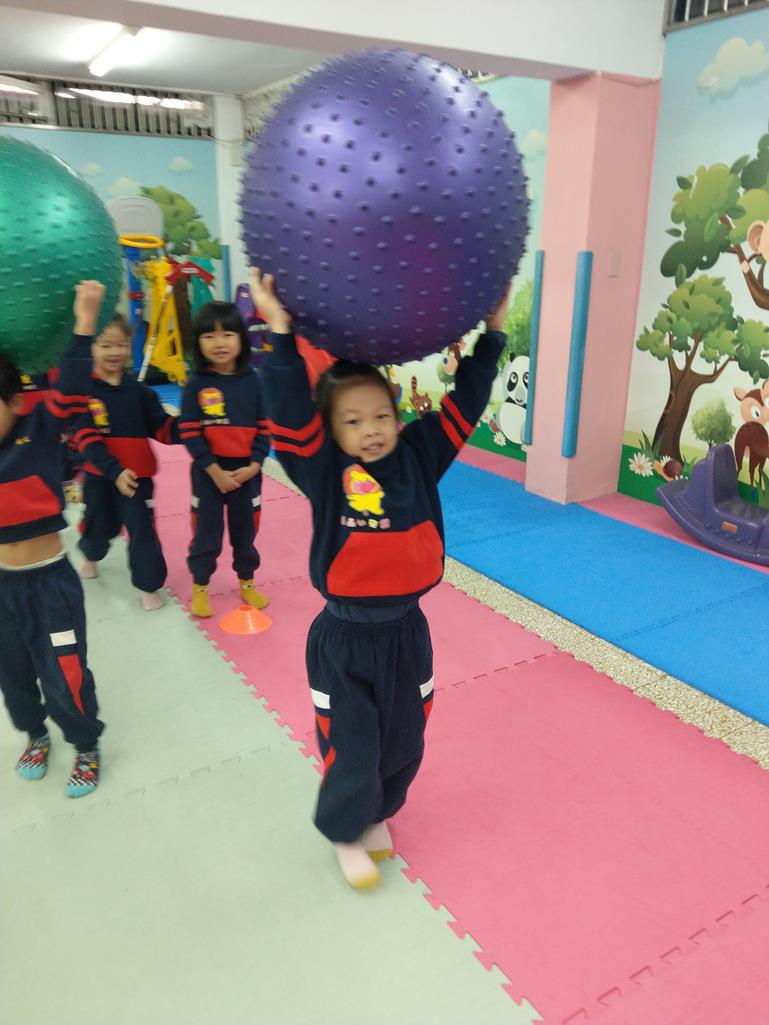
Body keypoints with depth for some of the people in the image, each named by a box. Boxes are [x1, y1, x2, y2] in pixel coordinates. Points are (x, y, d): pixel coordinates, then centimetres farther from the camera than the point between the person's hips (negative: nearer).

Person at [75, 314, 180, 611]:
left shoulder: (138, 390, -3)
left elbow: (161, 426, -2)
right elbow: (86, 438, -17)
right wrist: (114, 471, -27)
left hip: (136, 474, 1)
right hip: (99, 476, 0)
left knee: (142, 529, -3)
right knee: (100, 525, 19)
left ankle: (148, 585, 13)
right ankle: (90, 556, 54)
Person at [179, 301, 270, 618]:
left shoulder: (253, 381, -3)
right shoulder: (196, 385, -8)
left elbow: (265, 427, -1)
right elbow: (190, 433, -10)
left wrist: (253, 466, -12)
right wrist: (215, 471, -16)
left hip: (247, 471, 2)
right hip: (208, 472, -2)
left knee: (245, 529, 14)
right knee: (206, 531, 9)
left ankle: (247, 583, 33)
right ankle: (200, 587, 26)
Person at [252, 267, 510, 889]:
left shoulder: (419, 458, -4)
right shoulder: (323, 471, -14)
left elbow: (466, 402, -4)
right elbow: (290, 414, -28)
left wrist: (492, 332, -7)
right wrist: (282, 335, -36)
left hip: (407, 631, 4)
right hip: (344, 639, -3)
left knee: (403, 744, 20)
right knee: (351, 752, 8)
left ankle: (377, 815, 50)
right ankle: (345, 833, 40)